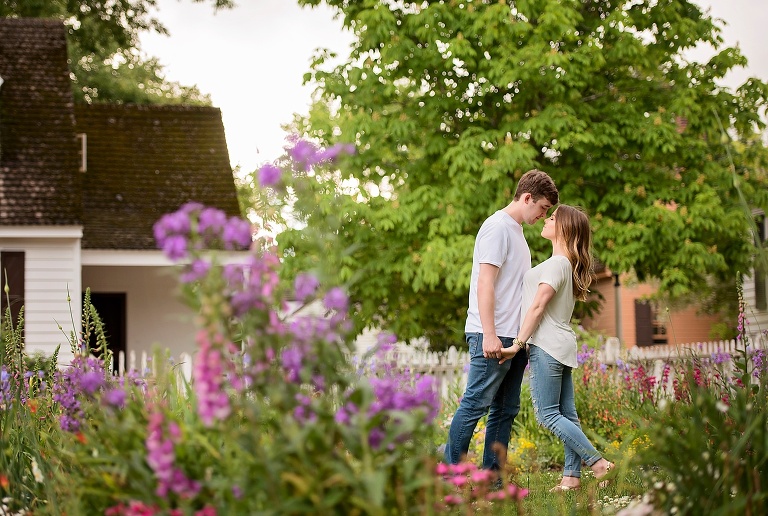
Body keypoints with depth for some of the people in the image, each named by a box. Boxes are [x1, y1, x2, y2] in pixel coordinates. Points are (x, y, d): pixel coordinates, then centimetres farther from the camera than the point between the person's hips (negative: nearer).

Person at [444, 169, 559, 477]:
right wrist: (489, 335, -22)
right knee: (475, 404, -9)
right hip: (492, 336, -10)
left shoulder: (516, 230, 20)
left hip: (513, 337, 10)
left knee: (506, 411, 8)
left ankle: (492, 480, 11)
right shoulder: (497, 227, -9)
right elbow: (485, 283, -16)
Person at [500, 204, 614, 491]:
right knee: (566, 414, 6)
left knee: (548, 415, -9)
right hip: (562, 346, 10)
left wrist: (518, 344, -14)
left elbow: (538, 306, -16)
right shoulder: (568, 264, 17)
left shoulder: (557, 263, -13)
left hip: (547, 347, -10)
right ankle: (571, 476, 4)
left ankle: (599, 464, -11)